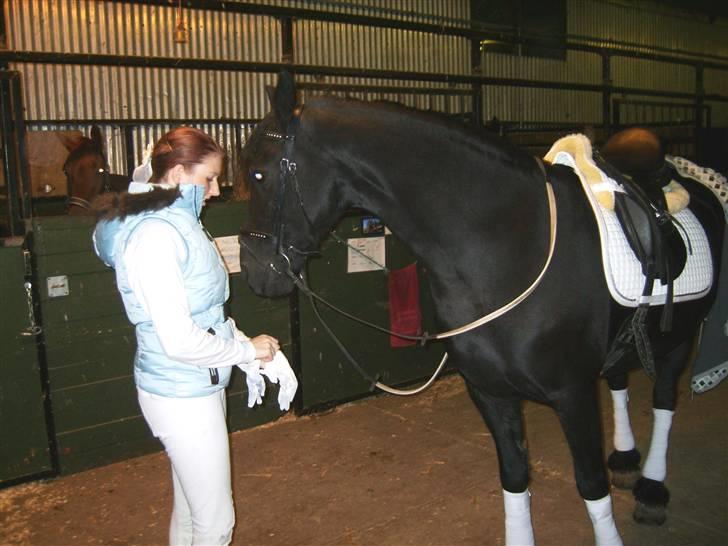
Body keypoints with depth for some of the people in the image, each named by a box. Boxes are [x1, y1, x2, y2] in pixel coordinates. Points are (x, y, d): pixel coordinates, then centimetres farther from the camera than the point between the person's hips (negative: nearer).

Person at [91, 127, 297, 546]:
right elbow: (180, 341, -27)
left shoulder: (177, 222, 8)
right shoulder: (155, 235, -23)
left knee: (191, 508, 24)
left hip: (196, 387, 10)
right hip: (183, 395, -10)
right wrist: (248, 351, -12)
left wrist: (250, 351, 2)